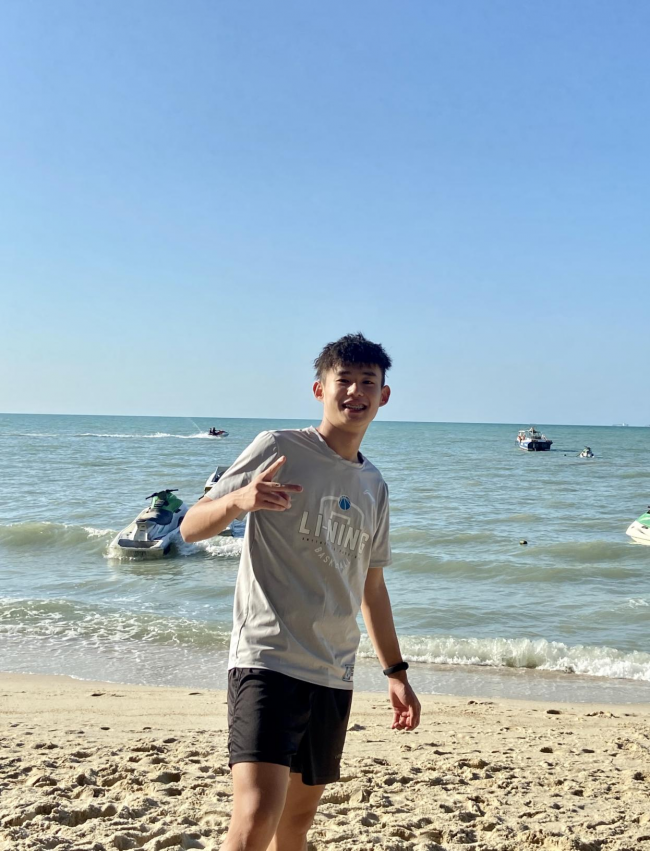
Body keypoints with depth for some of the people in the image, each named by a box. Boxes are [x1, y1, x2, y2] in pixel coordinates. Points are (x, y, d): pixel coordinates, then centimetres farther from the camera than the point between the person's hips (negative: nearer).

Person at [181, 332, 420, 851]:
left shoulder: (375, 487, 14)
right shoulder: (278, 449, -5)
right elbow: (191, 528, -6)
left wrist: (396, 672, 21)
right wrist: (238, 500, -27)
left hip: (334, 674, 6)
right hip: (267, 661, -6)